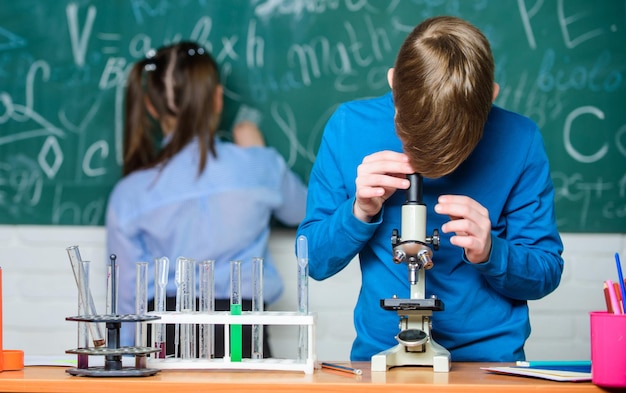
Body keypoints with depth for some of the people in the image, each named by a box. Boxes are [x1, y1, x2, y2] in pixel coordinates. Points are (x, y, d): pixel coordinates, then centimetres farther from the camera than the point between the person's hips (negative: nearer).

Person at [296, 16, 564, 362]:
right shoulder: (349, 127, -3)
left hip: (489, 360, 1)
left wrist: (490, 254, -17)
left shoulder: (518, 140, -5)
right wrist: (360, 212, -14)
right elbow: (314, 262, 3)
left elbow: (546, 274, 2)